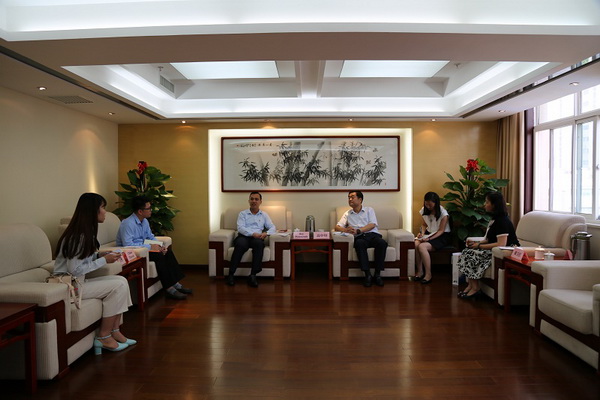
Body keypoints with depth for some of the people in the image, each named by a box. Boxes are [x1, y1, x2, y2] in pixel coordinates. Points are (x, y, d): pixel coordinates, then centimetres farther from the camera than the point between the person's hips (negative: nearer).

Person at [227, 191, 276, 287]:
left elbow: (272, 227, 13)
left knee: (259, 243, -36)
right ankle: (231, 274, -30)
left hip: (257, 238, 1)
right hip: (243, 236, -1)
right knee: (241, 244, -38)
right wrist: (253, 234, -17)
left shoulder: (264, 215, 23)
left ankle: (253, 275, -36)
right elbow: (240, 228, 0)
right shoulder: (242, 214, 16)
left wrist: (266, 233, -11)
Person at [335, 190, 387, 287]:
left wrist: (357, 230, -13)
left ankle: (377, 274, -27)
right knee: (359, 243, -37)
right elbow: (337, 227, 12)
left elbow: (372, 225, 2)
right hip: (359, 237, 0)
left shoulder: (369, 210, 19)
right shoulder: (347, 214, 23)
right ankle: (367, 275, -34)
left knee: (382, 243, -34)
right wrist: (346, 230, -12)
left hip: (373, 235, 0)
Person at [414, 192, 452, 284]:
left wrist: (429, 238, -27)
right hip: (429, 233, 6)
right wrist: (422, 233, -8)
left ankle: (428, 274, -21)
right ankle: (420, 271, -17)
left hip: (442, 236, -5)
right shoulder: (424, 210, 4)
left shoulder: (443, 213, -14)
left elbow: (441, 230, -14)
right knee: (415, 244, -28)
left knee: (422, 246, -32)